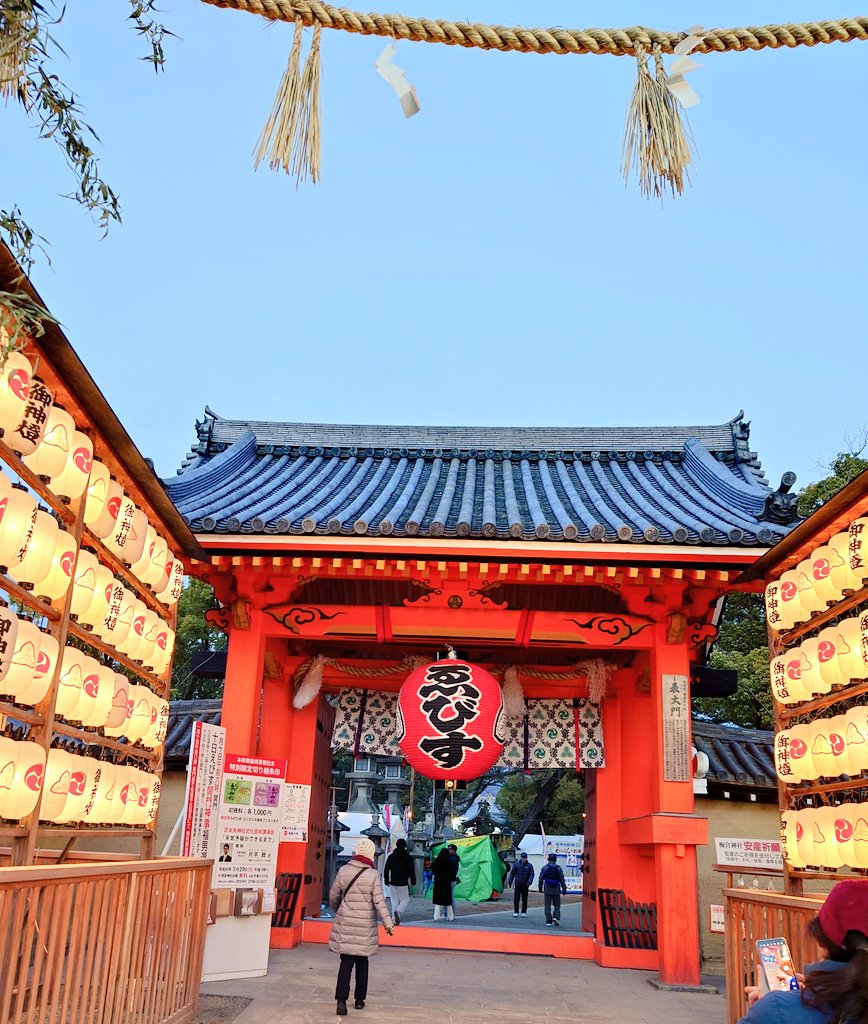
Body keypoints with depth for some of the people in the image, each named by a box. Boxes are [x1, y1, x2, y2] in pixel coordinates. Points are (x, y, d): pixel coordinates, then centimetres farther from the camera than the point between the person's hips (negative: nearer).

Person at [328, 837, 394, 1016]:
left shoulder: (343, 871, -2)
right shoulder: (373, 875, -9)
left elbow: (333, 895, 8)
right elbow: (378, 901, -12)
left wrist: (337, 911, 27)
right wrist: (388, 923, -6)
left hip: (345, 924, 1)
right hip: (365, 926, -1)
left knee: (346, 962, 4)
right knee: (362, 962, 14)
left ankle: (341, 999, -9)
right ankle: (359, 1000, 22)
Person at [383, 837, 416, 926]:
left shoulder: (391, 856, 7)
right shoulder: (408, 857, -2)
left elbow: (386, 869, 10)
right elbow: (411, 870, -4)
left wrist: (386, 880, 17)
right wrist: (413, 881, 3)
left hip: (393, 882, 4)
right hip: (403, 883, -3)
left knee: (394, 901, 11)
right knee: (405, 900, 6)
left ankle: (395, 920, 6)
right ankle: (398, 911, -20)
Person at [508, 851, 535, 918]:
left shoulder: (529, 865, 1)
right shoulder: (516, 864, 2)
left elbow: (531, 875, -4)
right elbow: (512, 873, 7)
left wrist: (529, 882, -18)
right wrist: (510, 882, 5)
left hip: (525, 885, 0)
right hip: (517, 885, 0)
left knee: (524, 899, 5)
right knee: (516, 899, 0)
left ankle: (524, 912, 14)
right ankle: (516, 912, 9)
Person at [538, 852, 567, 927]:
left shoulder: (545, 867, -1)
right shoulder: (559, 868, 0)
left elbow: (541, 878, 0)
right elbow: (562, 880, -1)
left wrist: (540, 888, 9)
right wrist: (564, 889, 4)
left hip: (547, 890, 0)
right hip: (556, 890, 0)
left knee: (548, 906, 6)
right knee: (557, 905, 14)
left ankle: (548, 921, 3)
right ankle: (556, 917, -6)